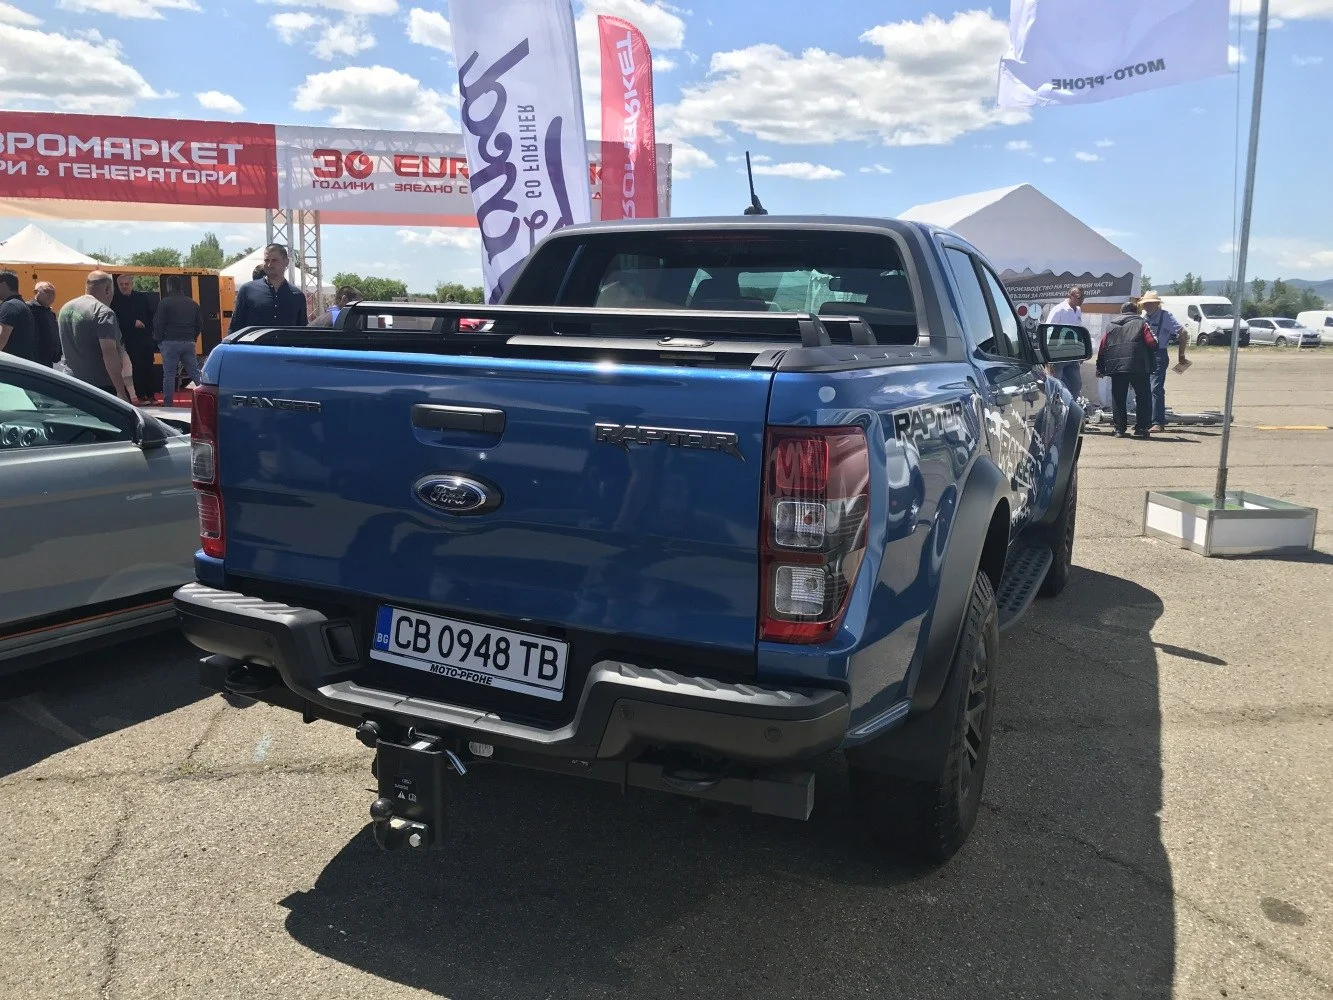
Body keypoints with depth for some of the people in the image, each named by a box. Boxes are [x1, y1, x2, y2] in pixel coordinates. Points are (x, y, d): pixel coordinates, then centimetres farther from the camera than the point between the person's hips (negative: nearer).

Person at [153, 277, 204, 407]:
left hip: (170, 343, -4)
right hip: (189, 343, 4)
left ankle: (168, 403, 2)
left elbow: (158, 324, -9)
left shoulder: (165, 303, -6)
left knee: (169, 374, 1)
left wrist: (159, 339, 4)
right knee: (195, 372, 8)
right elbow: (200, 324, 14)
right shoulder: (192, 304, 11)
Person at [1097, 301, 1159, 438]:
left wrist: (1100, 369, 18)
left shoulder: (1112, 326, 19)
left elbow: (1102, 348, 14)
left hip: (1116, 367, 3)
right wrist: (1151, 363, 13)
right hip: (1138, 366, -3)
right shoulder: (1140, 323, 10)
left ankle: (1120, 429, 7)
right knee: (1143, 397, 7)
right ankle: (1141, 428, 3)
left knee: (1118, 398, 8)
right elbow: (1152, 343, -2)